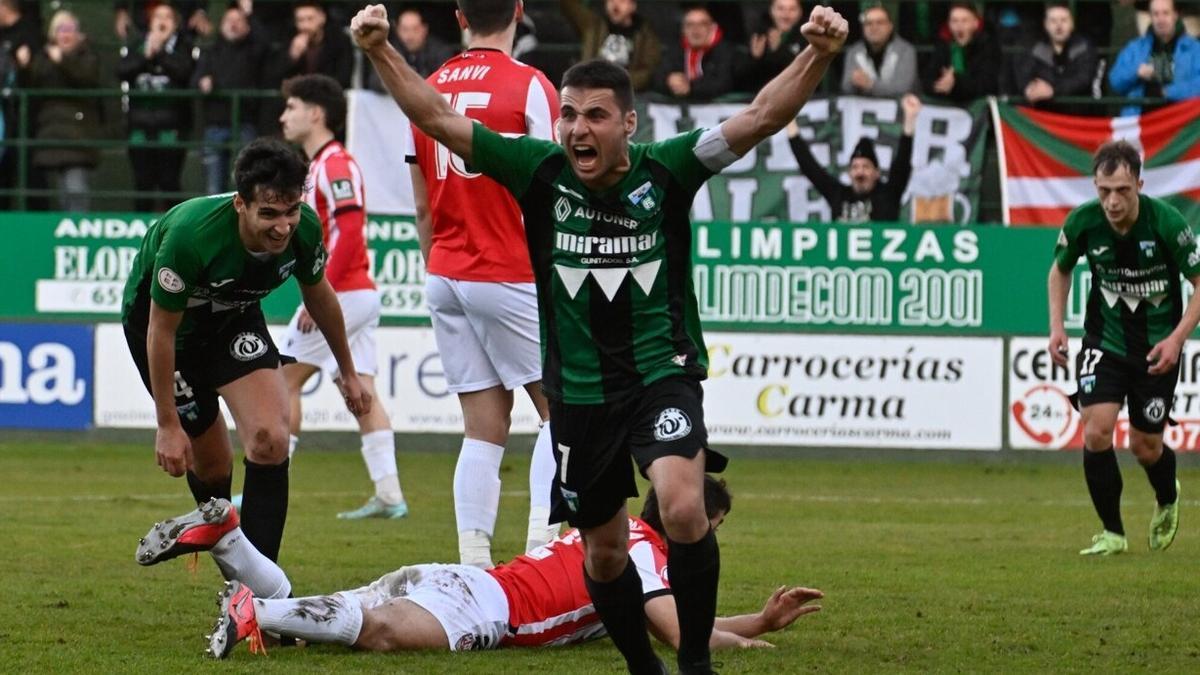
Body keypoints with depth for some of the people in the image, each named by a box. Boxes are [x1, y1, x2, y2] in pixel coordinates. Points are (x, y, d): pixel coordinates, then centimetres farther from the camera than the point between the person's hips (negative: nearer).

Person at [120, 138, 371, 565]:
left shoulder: (304, 229, -24)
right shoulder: (190, 236, -39)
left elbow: (318, 294, 1)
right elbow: (161, 331, -25)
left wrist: (348, 372, 12)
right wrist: (167, 425, -20)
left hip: (234, 317, 4)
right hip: (156, 315, -3)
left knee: (270, 438, -18)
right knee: (210, 462, 2)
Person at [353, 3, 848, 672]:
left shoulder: (665, 170, -8)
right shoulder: (541, 172, -5)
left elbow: (761, 117, -16)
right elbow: (439, 118, -4)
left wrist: (818, 55, -30)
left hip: (662, 373, -3)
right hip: (579, 392, 3)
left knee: (684, 510, -27)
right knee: (604, 552, 12)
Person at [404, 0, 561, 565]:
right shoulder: (530, 86, -8)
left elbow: (423, 207, 13)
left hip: (445, 277, 5)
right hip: (510, 278, -5)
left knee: (483, 428, 5)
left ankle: (473, 559, -4)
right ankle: (544, 536, -12)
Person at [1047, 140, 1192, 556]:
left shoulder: (1166, 222, -22)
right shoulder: (1083, 222, -14)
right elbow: (1060, 269, 9)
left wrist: (1177, 339, -19)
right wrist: (1057, 326, -2)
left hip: (1157, 348, -2)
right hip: (1104, 340, 2)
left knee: (1145, 446, 4)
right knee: (1096, 430, -16)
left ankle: (1168, 500, 40)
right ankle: (1112, 533, -1)